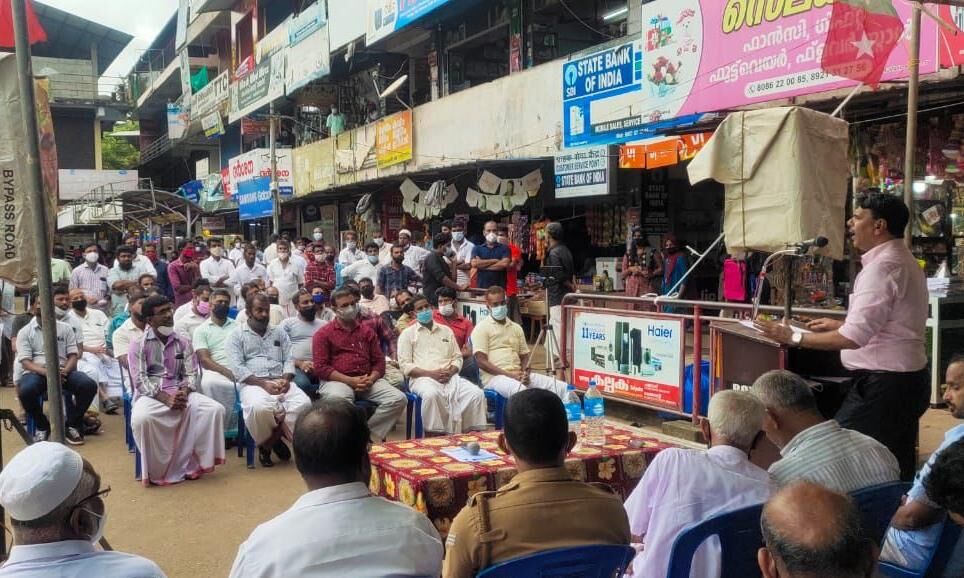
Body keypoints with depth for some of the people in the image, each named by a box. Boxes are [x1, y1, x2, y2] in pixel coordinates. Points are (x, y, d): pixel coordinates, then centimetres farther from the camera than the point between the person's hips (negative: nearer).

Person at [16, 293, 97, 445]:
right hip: (36, 372, -1)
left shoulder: (65, 328, 11)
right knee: (26, 391, -36)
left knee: (89, 385, -26)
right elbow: (25, 362, -4)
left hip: (62, 371, 2)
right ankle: (42, 426, -6)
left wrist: (64, 371, -17)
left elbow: (73, 356, 6)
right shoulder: (25, 332, 6)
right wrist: (46, 372, -24)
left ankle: (72, 425, -3)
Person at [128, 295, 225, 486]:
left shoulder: (183, 343, 12)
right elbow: (140, 380, -8)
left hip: (179, 393, 4)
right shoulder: (138, 345, 1)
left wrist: (184, 392, -16)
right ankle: (157, 470, -17)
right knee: (141, 418, -38)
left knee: (215, 409, -22)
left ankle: (191, 463, -13)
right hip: (150, 395, -3)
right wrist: (165, 398, -22)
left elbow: (191, 374, 7)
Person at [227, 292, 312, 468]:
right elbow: (237, 368, -4)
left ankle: (269, 441, -10)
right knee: (259, 407, -40)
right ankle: (276, 438, -7)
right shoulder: (236, 335, 9)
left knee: (303, 403, -29)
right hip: (252, 383, -4)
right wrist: (263, 384, -16)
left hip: (280, 382, 4)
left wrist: (286, 379, -9)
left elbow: (289, 360, 14)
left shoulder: (280, 333, 22)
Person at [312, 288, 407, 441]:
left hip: (367, 380, 4)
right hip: (337, 380, -4)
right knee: (338, 401, -40)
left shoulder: (367, 330, 18)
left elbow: (379, 361, 16)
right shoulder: (324, 333, 5)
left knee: (398, 399, -20)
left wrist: (371, 379, -7)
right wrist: (350, 380, -14)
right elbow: (320, 368, -4)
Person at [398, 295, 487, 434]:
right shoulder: (408, 334, 10)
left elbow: (457, 358, 17)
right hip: (423, 378, -3)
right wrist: (430, 373, -13)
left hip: (449, 377, 4)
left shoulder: (446, 331, 21)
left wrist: (450, 372, -7)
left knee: (477, 393, -23)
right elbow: (405, 365, 0)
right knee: (431, 394, -40)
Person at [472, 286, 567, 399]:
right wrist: (509, 374, -16)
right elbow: (481, 361, -7)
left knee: (562, 388, -14)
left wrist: (525, 373, -4)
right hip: (494, 376, -6)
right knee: (521, 392, -42)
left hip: (518, 375, 6)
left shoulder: (516, 328, 21)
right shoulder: (482, 328, 2)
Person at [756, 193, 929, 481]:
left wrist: (794, 338, -19)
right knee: (895, 471, 17)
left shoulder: (882, 266, -20)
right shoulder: (902, 260, 12)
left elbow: (854, 337, -26)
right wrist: (840, 324, 19)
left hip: (884, 383, -10)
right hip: (907, 378, 10)